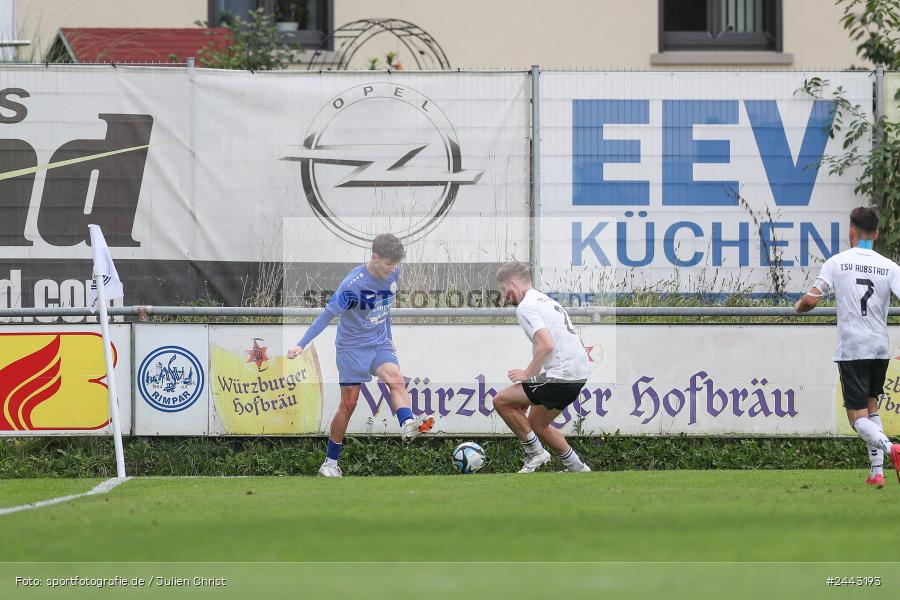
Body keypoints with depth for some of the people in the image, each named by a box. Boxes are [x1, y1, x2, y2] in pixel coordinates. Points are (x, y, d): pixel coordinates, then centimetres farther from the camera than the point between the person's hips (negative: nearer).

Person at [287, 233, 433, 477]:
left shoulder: (393, 273, -3)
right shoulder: (353, 284, -22)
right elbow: (328, 314, -17)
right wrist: (301, 345, -21)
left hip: (380, 344, 5)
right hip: (352, 347, -5)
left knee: (396, 379, -26)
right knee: (349, 403, -3)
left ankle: (408, 425, -48)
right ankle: (330, 462, 9)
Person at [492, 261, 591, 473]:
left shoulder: (525, 307, -11)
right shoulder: (546, 300, 20)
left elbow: (546, 345, -24)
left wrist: (527, 374, -12)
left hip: (562, 376, -10)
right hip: (580, 373, 10)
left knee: (501, 401, -3)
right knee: (537, 424, 23)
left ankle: (535, 453, 2)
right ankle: (575, 467, 24)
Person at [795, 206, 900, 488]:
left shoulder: (837, 262, -4)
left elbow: (811, 299, -6)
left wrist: (799, 306, 17)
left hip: (851, 349, -3)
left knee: (857, 417, -3)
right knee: (871, 405, 21)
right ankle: (877, 471, 11)